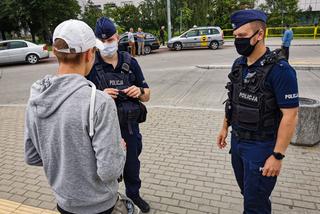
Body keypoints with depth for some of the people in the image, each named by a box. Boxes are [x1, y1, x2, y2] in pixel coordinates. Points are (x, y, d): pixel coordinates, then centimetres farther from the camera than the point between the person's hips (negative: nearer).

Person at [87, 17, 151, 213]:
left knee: (132, 165, 21)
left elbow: (147, 96, 3)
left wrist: (139, 91, -19)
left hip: (130, 127, 2)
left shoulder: (130, 62, -2)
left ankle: (134, 195, 49)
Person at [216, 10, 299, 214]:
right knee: (247, 192, 24)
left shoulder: (280, 69, -20)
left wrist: (277, 156, -20)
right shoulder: (239, 64, 2)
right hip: (237, 140, 7)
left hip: (261, 146, -6)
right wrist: (225, 127, 15)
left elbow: (290, 116, -20)